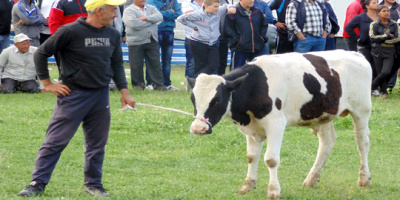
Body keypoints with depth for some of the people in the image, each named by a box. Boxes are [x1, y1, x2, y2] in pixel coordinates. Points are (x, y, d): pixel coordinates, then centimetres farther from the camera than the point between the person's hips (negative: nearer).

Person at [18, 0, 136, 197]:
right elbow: (41, 53, -6)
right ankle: (37, 184, 0)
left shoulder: (113, 35, 6)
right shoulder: (71, 31, -12)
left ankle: (93, 184, 24)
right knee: (55, 141, -4)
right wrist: (47, 83, -6)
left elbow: (117, 64, 18)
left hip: (101, 96, 5)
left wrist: (124, 90, 8)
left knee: (97, 144, 11)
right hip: (73, 95, -5)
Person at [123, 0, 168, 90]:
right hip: (136, 43, -3)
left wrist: (146, 18, -15)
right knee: (136, 65, 1)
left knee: (155, 63, 2)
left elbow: (159, 17, -3)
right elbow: (133, 23, -18)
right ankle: (138, 84, 14)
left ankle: (158, 84, 7)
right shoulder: (129, 11, 0)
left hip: (152, 41, 3)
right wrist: (151, 21, -8)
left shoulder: (151, 8, 15)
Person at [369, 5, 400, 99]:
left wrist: (382, 40, -8)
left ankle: (372, 86, 2)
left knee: (386, 72, -17)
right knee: (380, 72, -2)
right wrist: (388, 36, -9)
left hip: (390, 52, 0)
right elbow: (372, 37, -8)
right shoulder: (374, 24, 5)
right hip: (378, 51, 0)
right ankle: (383, 91, 12)